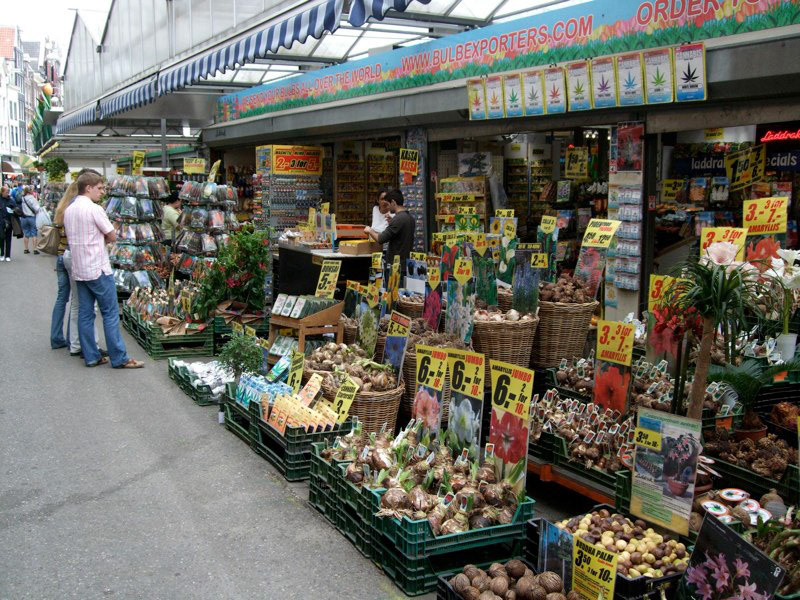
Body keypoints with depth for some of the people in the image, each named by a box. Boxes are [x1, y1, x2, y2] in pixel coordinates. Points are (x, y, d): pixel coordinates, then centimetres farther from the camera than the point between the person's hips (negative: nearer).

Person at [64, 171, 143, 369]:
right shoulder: (94, 209, -15)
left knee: (85, 313, 9)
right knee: (110, 313, -2)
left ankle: (91, 357, 14)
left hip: (79, 269, 8)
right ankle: (119, 358, 0)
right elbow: (113, 236, -10)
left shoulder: (68, 210, 10)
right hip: (98, 269, -8)